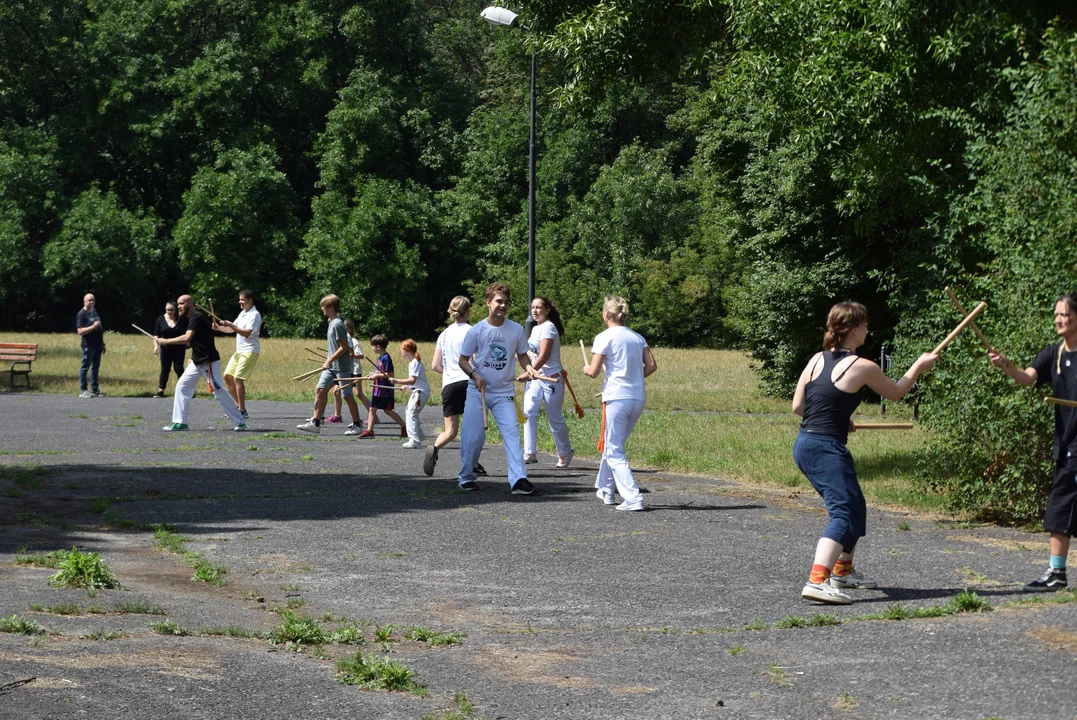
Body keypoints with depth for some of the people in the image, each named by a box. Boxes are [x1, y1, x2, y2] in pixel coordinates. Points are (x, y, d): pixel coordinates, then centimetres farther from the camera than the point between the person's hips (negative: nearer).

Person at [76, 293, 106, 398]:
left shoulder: (94, 311, 16)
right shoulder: (82, 314, -9)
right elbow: (80, 331, -17)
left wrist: (102, 344, 22)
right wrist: (93, 326, -25)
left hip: (97, 345, 8)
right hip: (88, 345, -8)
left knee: (95, 367, 12)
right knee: (85, 367, -3)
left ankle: (94, 389, 18)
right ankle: (83, 390, 0)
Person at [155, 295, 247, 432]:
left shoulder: (197, 318, -18)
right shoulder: (190, 318, 13)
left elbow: (186, 338, -28)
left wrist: (166, 341, -22)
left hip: (209, 361, -10)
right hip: (197, 361, 10)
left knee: (219, 391, -10)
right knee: (182, 386, 6)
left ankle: (239, 422, -5)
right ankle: (179, 422, 9)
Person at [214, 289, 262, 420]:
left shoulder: (254, 315, -13)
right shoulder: (243, 313, 16)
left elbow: (247, 333, -24)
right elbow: (232, 329, 21)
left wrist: (230, 325, -26)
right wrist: (219, 327, 4)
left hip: (249, 351, -10)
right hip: (239, 350, 10)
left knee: (238, 378, -16)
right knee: (228, 376, 8)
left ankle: (243, 411, -13)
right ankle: (238, 405, 16)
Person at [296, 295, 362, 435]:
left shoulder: (337, 325, -17)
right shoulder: (332, 322, 12)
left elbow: (344, 347, -19)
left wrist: (329, 360, -18)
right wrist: (329, 360, 17)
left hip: (341, 366, -9)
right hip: (331, 366, 9)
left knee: (347, 395, -1)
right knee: (320, 390, 1)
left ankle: (356, 425, 9)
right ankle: (315, 423, -1)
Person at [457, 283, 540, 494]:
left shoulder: (516, 329, -1)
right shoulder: (476, 331, -6)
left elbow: (522, 355, 12)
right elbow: (463, 359, 2)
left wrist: (528, 367, -10)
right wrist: (474, 374, -17)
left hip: (504, 392, 1)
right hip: (477, 390, -1)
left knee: (512, 432, -12)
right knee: (473, 435, -1)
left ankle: (519, 480, -17)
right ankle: (466, 478, 17)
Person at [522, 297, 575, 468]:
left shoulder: (548, 328, -13)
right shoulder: (535, 329, 14)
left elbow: (543, 356, -21)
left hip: (551, 377, -7)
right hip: (535, 377, 7)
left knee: (554, 418, 1)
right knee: (529, 412, -10)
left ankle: (565, 453, 20)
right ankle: (530, 453, -12)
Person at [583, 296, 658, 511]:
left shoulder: (604, 338, -6)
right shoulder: (637, 337, 10)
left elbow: (593, 372, -9)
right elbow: (651, 366, 6)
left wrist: (586, 369, 13)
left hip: (616, 397, -6)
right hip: (638, 398, 6)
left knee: (614, 452, -1)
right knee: (614, 445, 23)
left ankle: (633, 498, -13)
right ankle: (605, 489, 33)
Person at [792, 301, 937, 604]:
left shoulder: (817, 360, 10)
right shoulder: (862, 367, -8)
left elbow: (797, 406, 10)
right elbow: (895, 393, 10)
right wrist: (920, 366, 24)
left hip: (804, 445, 8)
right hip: (827, 449, -8)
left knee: (855, 508, 24)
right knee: (843, 514, -15)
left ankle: (843, 571, 38)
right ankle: (817, 581, -33)